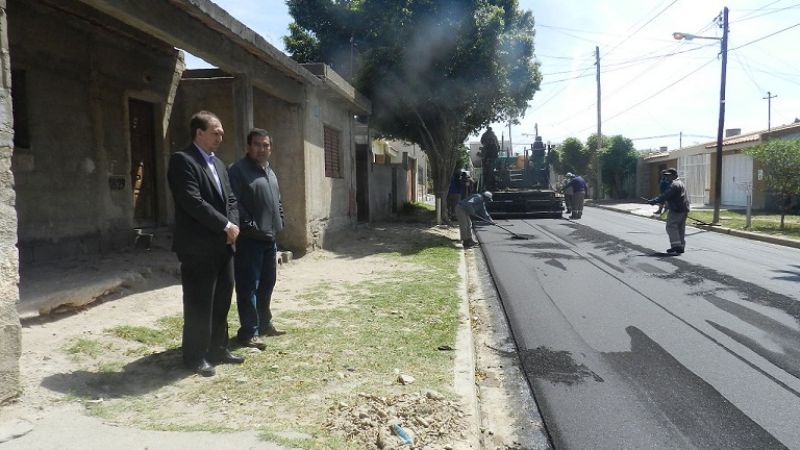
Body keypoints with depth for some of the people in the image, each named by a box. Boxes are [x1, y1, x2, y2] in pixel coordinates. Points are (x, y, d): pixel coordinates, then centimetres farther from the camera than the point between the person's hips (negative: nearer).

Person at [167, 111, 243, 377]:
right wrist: (225, 225, -15)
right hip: (198, 246, -8)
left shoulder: (218, 163, 16)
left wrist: (233, 225, -2)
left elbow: (230, 199, 16)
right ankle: (196, 356, 15)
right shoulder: (182, 160, -10)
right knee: (199, 304, 1)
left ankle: (218, 349, 26)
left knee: (221, 301, 14)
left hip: (223, 245, 8)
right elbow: (193, 202, -20)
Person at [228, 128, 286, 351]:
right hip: (249, 239, -8)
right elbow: (234, 204, -18)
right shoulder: (238, 171, -10)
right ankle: (248, 332, 5)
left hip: (269, 239, 8)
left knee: (267, 284, 16)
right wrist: (252, 227, -17)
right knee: (248, 287, -3)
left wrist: (279, 223, 12)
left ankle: (264, 324, 30)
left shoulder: (270, 172, 17)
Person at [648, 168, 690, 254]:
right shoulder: (680, 183, 20)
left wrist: (654, 201, -26)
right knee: (681, 228, 13)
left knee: (671, 227, -7)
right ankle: (681, 247, 16)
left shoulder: (674, 185, -14)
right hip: (684, 209, 10)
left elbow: (666, 196, -24)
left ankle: (676, 246, -11)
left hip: (676, 210, -10)